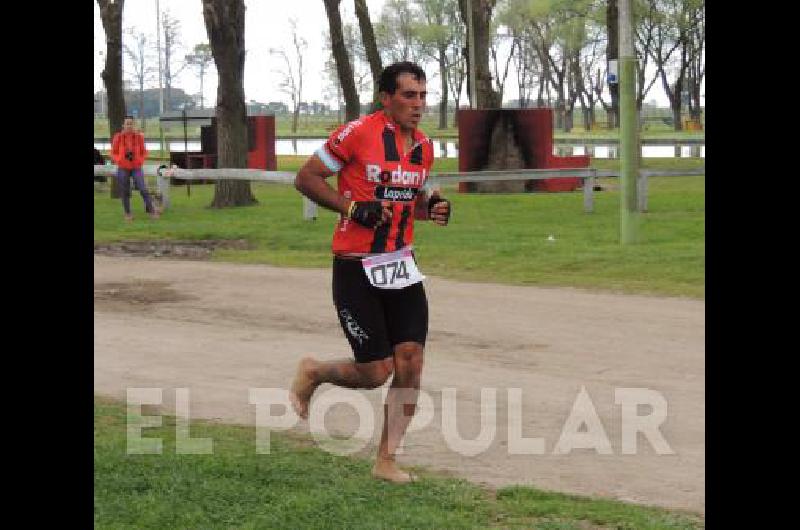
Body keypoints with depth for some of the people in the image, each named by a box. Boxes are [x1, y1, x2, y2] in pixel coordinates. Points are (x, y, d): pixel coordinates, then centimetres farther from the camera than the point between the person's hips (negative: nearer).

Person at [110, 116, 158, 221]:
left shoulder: (139, 137, 0)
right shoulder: (118, 137, -3)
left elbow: (144, 152, 9)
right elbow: (113, 153, 4)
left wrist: (140, 161, -10)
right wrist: (120, 159, -15)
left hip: (136, 168, 0)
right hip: (123, 168, 0)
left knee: (143, 189, -12)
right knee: (125, 192, 4)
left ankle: (152, 211, -7)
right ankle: (128, 214, 16)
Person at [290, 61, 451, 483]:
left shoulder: (423, 146, 8)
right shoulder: (358, 133, -13)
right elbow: (305, 178, -8)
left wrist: (432, 207, 1)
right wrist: (354, 208, -19)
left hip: (401, 266, 6)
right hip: (356, 270, -6)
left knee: (410, 365, -2)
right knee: (375, 373, -4)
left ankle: (386, 461, 10)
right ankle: (312, 373, 27)